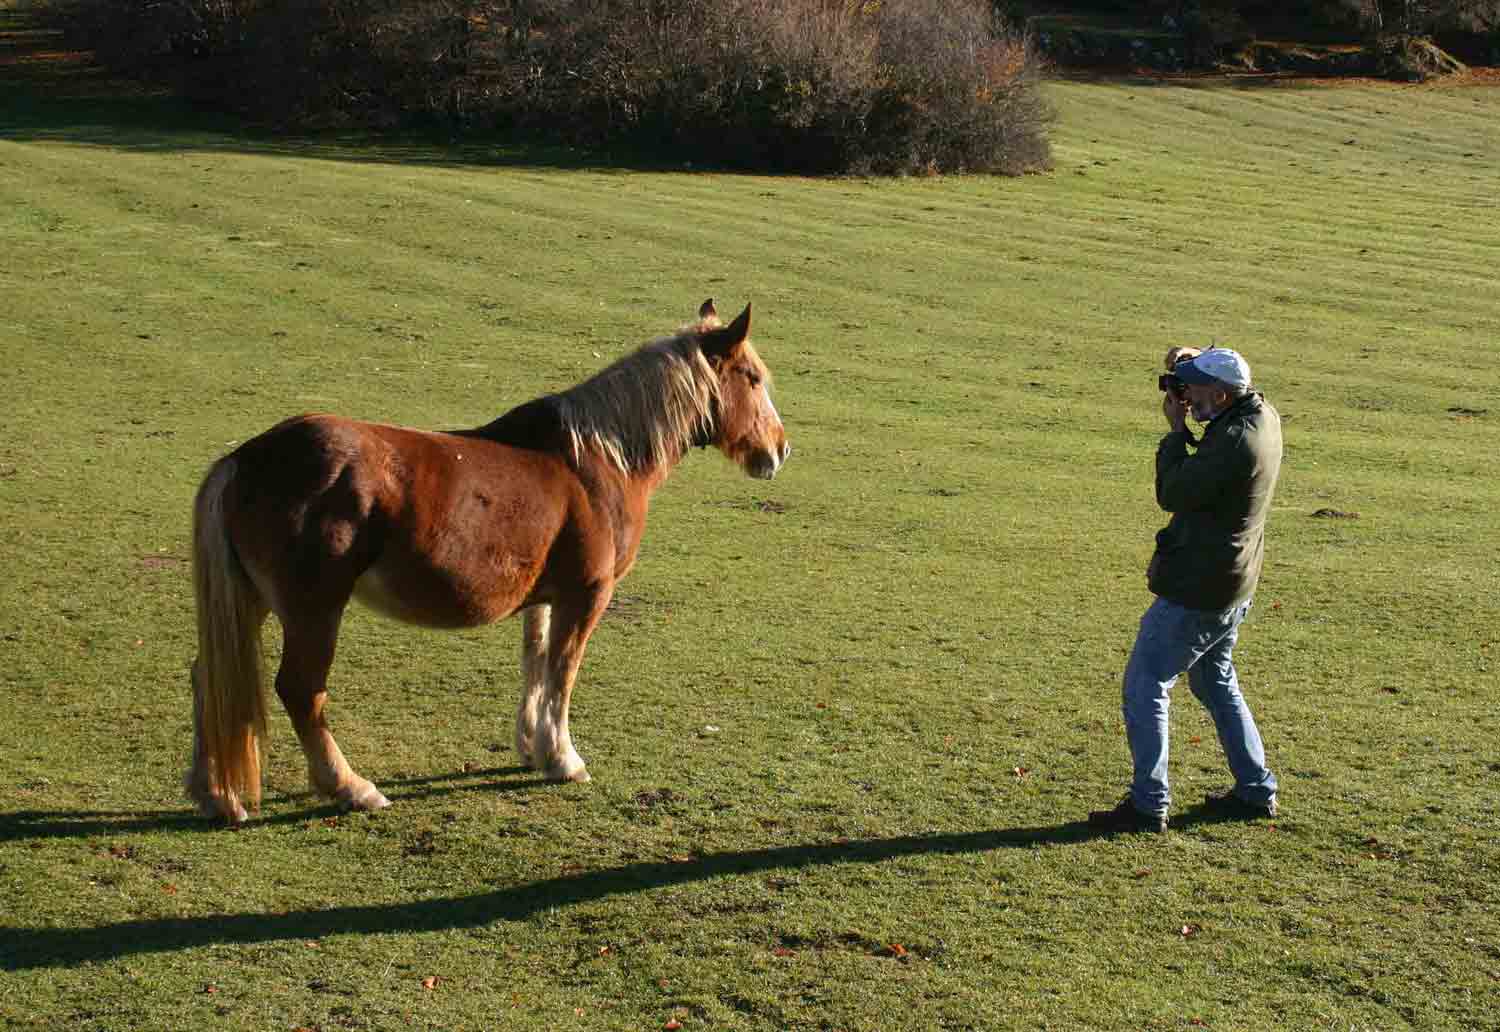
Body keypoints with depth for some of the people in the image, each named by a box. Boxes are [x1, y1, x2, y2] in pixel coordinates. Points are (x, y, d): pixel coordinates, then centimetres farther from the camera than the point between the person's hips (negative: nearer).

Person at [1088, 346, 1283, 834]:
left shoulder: (1234, 443, -27)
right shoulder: (1262, 414, 1)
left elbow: (1172, 493, -20)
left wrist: (1176, 429, -10)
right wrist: (1200, 360, 5)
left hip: (1197, 592, -10)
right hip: (1233, 585, 10)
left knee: (1144, 685, -2)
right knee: (1216, 682, 24)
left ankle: (1147, 804, 0)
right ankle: (1255, 790, 29)